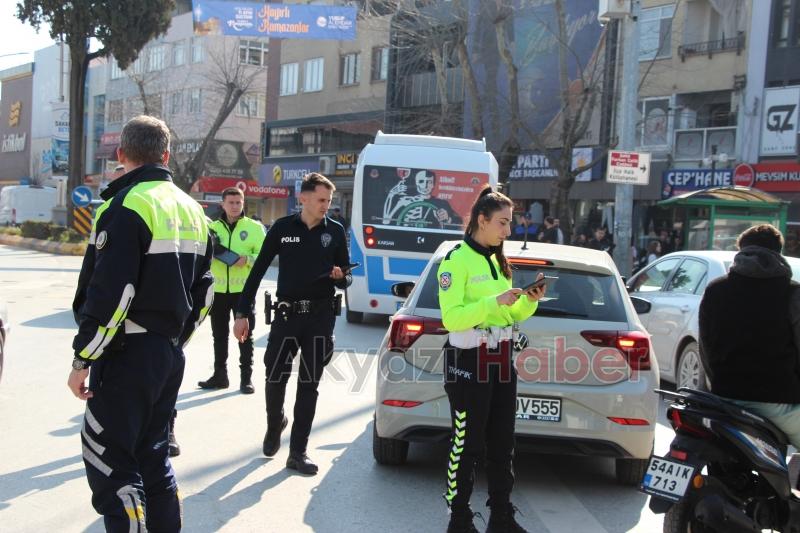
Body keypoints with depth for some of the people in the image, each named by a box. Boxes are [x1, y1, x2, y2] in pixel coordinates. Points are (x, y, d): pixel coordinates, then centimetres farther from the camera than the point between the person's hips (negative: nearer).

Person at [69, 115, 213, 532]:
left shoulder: (127, 205, -13)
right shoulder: (190, 209, 12)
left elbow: (110, 293, -21)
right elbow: (204, 290, 16)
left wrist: (82, 360, -14)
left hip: (128, 355, -8)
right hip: (170, 353, 8)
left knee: (108, 460, -2)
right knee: (151, 454, 18)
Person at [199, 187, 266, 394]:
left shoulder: (255, 227, 0)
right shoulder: (212, 227, 9)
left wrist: (247, 259, -21)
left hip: (244, 289, -3)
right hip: (218, 289, 3)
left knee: (245, 335, 2)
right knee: (219, 335, 11)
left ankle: (246, 377, 9)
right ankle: (220, 375, 22)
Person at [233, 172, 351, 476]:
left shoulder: (335, 231, 4)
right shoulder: (282, 228, 0)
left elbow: (345, 280, 10)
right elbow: (258, 271, 2)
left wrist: (340, 277, -14)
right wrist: (242, 313, -2)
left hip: (320, 316, 1)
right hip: (287, 314, 0)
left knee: (309, 384, 3)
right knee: (275, 378, 4)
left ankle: (298, 452, 11)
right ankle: (275, 425, 35)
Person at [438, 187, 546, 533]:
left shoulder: (498, 261, 13)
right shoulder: (457, 259, -11)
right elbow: (451, 317, -19)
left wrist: (529, 302, -2)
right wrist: (495, 302, -25)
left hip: (502, 362, 8)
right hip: (468, 363, -7)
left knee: (502, 445, 13)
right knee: (467, 446, 1)